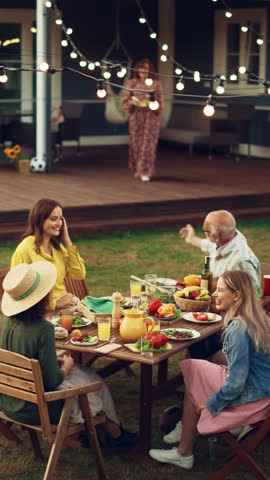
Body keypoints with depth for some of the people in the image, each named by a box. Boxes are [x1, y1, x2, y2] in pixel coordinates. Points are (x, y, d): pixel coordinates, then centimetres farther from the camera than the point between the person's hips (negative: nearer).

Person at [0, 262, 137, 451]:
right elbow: (52, 381, -24)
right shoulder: (43, 329, -29)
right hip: (35, 410, -6)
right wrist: (66, 367, -3)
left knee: (83, 372, 24)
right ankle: (115, 434, 40)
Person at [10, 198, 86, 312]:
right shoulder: (24, 251, -11)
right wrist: (55, 303, -20)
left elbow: (79, 275, 7)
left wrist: (67, 240, 3)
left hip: (63, 306, 7)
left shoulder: (56, 246, 13)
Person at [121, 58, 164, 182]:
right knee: (136, 144, 4)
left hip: (151, 118, -1)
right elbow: (125, 101, 6)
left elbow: (160, 103, 6)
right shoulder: (132, 83, 7)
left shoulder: (156, 84, 5)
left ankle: (145, 172, -7)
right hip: (136, 117, 1)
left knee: (148, 144, -7)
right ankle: (137, 170, 18)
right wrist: (132, 102, -15)